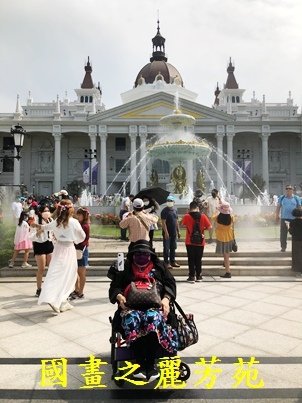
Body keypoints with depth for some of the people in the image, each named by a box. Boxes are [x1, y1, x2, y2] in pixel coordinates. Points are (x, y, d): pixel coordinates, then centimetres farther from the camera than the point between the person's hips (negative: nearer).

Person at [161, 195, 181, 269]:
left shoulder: (175, 210, 11)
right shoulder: (164, 211, -10)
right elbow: (163, 222, -15)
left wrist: (178, 231, 13)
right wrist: (166, 232, -21)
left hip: (174, 233, 7)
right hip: (167, 233, -7)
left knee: (173, 248, 13)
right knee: (166, 248, -1)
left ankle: (172, 261, 24)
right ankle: (166, 263, 6)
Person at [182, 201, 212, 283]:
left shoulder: (186, 216, -9)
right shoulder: (203, 216, -7)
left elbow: (184, 225, 6)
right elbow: (209, 227, -4)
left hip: (190, 242, -1)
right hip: (200, 242, 1)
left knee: (191, 260, 7)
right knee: (198, 260, 12)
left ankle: (192, 276, 7)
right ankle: (198, 276, 20)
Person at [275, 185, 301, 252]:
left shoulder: (296, 198, 7)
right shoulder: (281, 198, 9)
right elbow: (278, 207, 10)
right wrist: (277, 216, 4)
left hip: (294, 219, 0)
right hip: (284, 218, 0)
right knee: (283, 234, -1)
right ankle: (283, 247, 6)